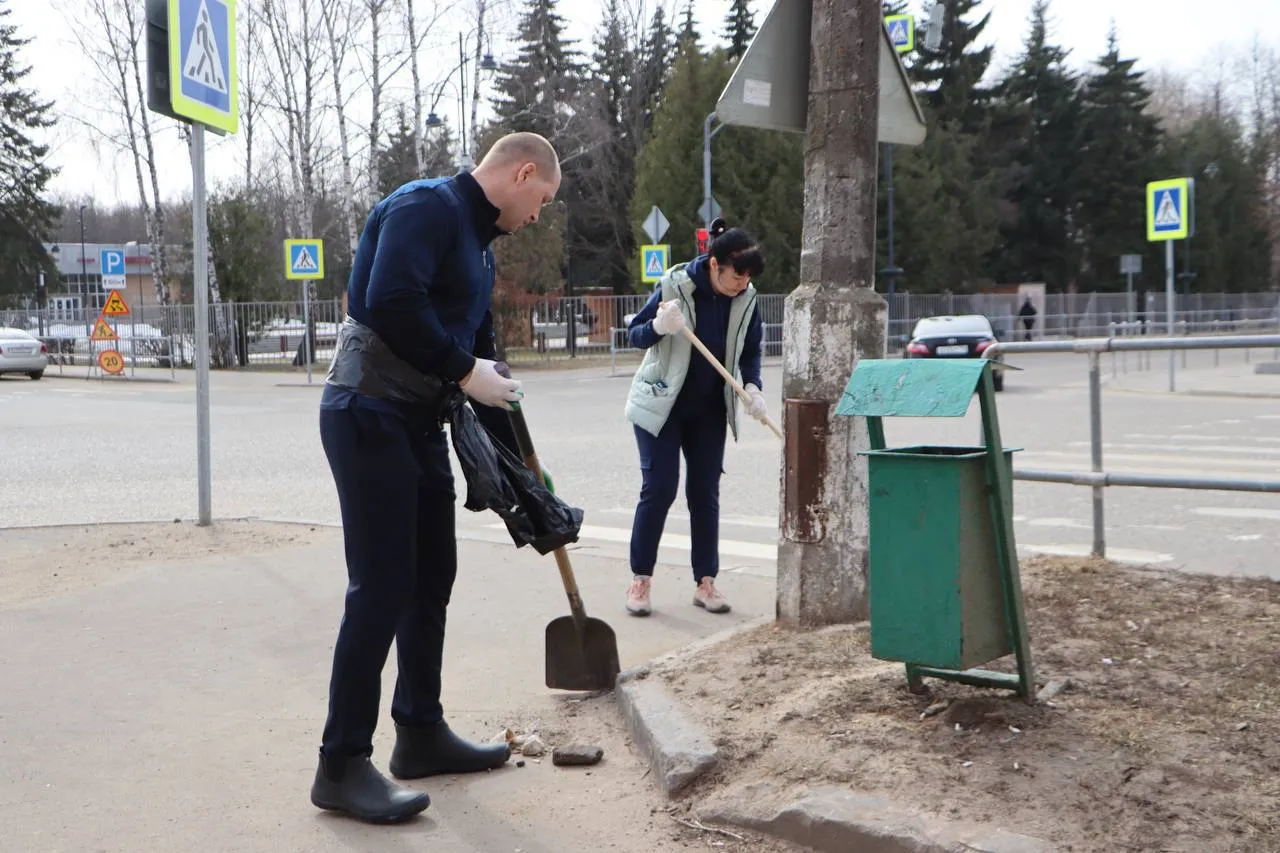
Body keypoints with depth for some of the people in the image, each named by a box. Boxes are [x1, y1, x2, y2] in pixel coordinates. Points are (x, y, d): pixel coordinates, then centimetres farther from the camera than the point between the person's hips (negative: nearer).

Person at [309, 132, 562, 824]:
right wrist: (464, 371, -16)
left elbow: (482, 356, 22)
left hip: (420, 421, 10)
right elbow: (391, 303, -26)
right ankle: (342, 766, 2)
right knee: (381, 589, -8)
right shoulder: (427, 207, -11)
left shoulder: (479, 245, 19)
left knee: (432, 578, 13)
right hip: (369, 415, -10)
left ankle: (421, 734, 26)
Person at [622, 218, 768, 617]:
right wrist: (658, 326, -33)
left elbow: (750, 351, 7)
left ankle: (705, 582, 13)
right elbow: (635, 335, -11)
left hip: (709, 409, 4)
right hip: (661, 405, -4)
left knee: (705, 493, 5)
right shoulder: (674, 285, -17)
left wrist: (753, 389, -11)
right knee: (659, 488, -7)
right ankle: (640, 579, 5)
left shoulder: (745, 299, -5)